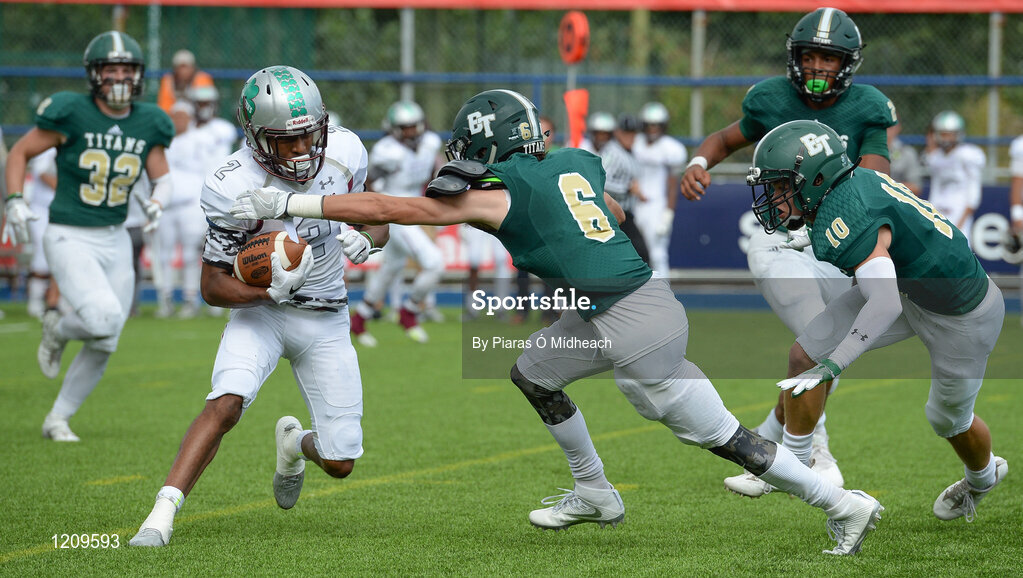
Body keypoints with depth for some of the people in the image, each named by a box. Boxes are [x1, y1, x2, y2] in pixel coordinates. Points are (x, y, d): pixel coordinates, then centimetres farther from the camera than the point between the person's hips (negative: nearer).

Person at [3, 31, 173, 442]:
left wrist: (157, 200, -10)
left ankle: (58, 419, 23)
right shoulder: (71, 114, -11)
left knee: (104, 344, 5)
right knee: (103, 318, -25)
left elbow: (162, 178, 12)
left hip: (115, 242, 5)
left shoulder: (147, 124, 2)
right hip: (69, 240, -5)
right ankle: (57, 331, 10)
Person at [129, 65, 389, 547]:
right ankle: (162, 516, -31)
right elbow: (213, 287, -16)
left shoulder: (344, 151, -13)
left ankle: (293, 444, 39)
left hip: (326, 320, 3)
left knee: (340, 463, 2)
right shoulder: (235, 187, -24)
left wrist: (365, 239, -18)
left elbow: (376, 217, 6)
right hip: (261, 310, -3)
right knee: (226, 403, -32)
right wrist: (273, 290, -34)